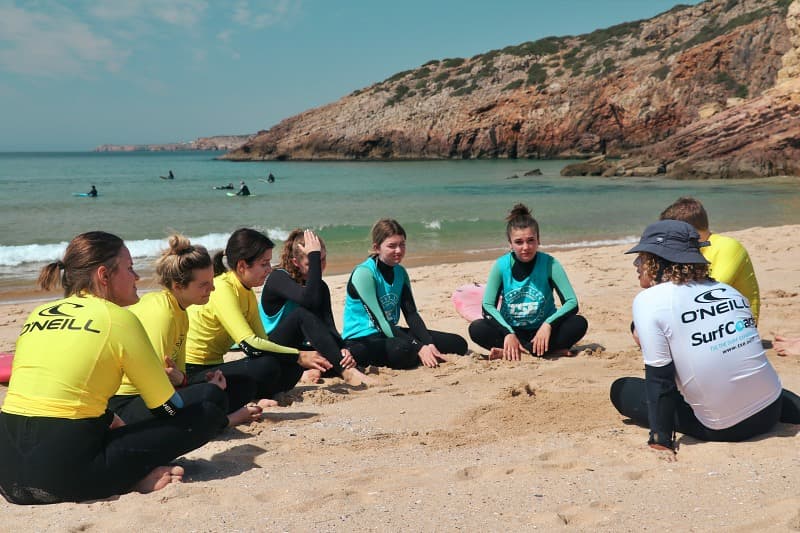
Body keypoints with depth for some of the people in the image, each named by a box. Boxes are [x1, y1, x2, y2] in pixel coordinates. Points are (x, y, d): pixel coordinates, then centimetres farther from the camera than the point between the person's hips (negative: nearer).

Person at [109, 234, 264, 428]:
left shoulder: (178, 309, 8)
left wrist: (179, 378, -19)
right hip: (125, 405, -9)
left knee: (244, 384, 6)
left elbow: (176, 370, 3)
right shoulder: (162, 314, -21)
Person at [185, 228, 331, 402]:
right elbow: (249, 344, -28)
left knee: (292, 367, -5)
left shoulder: (247, 293, 9)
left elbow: (263, 341, 6)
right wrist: (299, 356, -23)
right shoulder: (221, 288, -20)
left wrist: (301, 362, -8)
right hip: (193, 374, -9)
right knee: (266, 367, -29)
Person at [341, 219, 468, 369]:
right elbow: (380, 321, -21)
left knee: (458, 344, -2)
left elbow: (411, 314, 2)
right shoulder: (363, 273, -16)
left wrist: (429, 344, -16)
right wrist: (419, 349, -26)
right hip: (362, 340, -7)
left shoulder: (400, 272, 8)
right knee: (403, 349, -41)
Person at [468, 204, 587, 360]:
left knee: (579, 323, -26)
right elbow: (488, 306, -13)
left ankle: (508, 352, -24)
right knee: (476, 328, -26)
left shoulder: (549, 263, -11)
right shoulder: (502, 265, -9)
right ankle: (550, 350, -23)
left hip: (542, 330, 0)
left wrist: (548, 324, -31)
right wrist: (509, 332, -28)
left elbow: (572, 302, -15)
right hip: (511, 329, 0)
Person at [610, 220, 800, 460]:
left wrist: (661, 440, -7)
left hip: (719, 428, -4)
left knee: (622, 389, 11)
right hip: (771, 413, 5)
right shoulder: (729, 290, 7)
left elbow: (659, 378, -12)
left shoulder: (648, 300, -11)